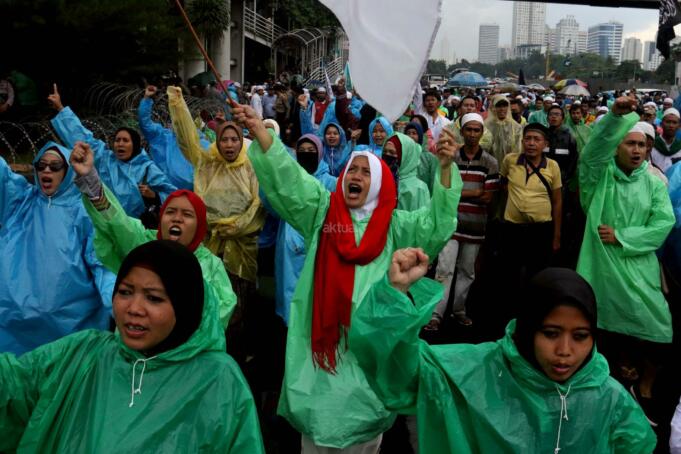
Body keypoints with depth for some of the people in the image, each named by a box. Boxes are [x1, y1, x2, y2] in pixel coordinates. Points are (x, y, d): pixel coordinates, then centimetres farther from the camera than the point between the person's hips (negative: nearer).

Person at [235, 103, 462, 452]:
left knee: (363, 423, 12)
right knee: (317, 420, 11)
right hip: (323, 333, 0)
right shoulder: (321, 212, 5)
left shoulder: (395, 226, 4)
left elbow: (436, 224, -8)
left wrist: (445, 168, -20)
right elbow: (286, 178, -2)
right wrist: (258, 129, -15)